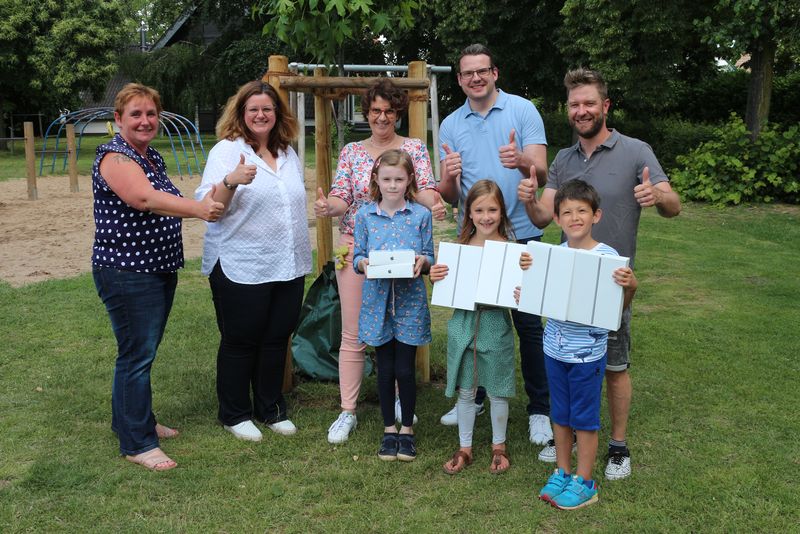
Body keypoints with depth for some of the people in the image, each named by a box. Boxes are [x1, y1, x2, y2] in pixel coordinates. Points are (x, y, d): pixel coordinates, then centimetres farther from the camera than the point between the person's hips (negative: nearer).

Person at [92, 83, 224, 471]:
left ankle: (135, 420, 33)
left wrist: (206, 203, 14)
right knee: (137, 355, -4)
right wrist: (198, 208, -46)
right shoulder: (115, 157, -16)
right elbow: (146, 198, -34)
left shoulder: (152, 156, 12)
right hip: (127, 273, -9)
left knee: (144, 350, 18)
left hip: (159, 269, 9)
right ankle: (136, 444, 6)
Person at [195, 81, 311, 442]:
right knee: (239, 342, 5)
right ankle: (234, 415, 21)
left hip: (288, 267, 6)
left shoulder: (288, 153, 12)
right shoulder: (226, 151, -7)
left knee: (277, 339, 13)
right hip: (241, 269, -6)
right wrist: (231, 181, -34)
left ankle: (270, 409, 29)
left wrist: (301, 256, 22)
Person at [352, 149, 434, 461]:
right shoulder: (365, 215, 3)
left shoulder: (421, 215, 0)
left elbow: (429, 259, 3)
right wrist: (364, 263, -17)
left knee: (405, 369, 3)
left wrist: (421, 261, -19)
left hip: (410, 301, -1)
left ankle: (407, 429, 22)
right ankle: (389, 430, 25)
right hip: (378, 301, 1)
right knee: (385, 370, 9)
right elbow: (357, 258, 4)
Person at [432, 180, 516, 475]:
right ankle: (464, 448, 29)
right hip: (463, 324, 2)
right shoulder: (460, 247, 1)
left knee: (497, 392, 11)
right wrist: (436, 278, -11)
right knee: (465, 390, 13)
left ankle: (498, 446, 32)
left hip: (496, 325, -2)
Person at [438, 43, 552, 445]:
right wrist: (449, 177, -19)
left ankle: (539, 410, 13)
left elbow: (541, 173, -11)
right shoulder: (451, 125, 7)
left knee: (528, 323, 0)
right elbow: (449, 197, 4)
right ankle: (473, 397, 30)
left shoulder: (523, 111, -3)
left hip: (519, 234, -3)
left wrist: (521, 160, -33)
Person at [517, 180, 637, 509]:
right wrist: (527, 272, -8)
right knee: (560, 415, 17)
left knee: (584, 419, 7)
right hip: (555, 347, 5)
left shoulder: (607, 256, -13)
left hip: (587, 352, -5)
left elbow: (618, 307, -9)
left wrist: (630, 287, -28)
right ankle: (562, 473, 33)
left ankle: (584, 483, 22)